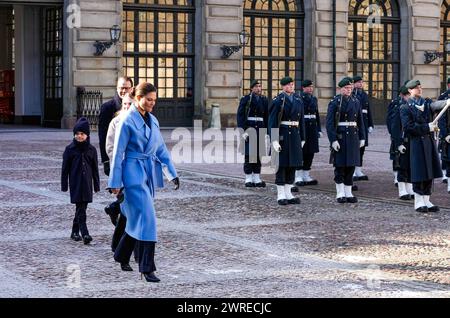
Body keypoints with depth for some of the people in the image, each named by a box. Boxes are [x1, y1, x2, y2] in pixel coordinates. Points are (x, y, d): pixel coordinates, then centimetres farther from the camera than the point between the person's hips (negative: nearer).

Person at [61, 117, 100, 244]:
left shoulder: (91, 149, 5)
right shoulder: (70, 149, -1)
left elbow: (95, 168, 10)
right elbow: (65, 168, 1)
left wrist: (97, 185, 9)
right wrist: (64, 186, -1)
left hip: (87, 183, 3)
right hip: (75, 183, -3)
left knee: (81, 208, 8)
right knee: (80, 209, -10)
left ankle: (75, 232, 21)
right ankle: (85, 234, -17)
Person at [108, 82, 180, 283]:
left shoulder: (153, 121, 11)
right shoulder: (128, 122, -11)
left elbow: (161, 149, 15)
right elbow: (118, 153, -9)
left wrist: (172, 173, 8)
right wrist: (115, 182, -9)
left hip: (149, 174, 7)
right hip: (134, 174, -7)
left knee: (137, 218, 15)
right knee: (147, 219, -12)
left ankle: (122, 256, 33)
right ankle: (147, 268, -9)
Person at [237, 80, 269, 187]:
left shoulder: (264, 100, 12)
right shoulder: (245, 99, -2)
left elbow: (267, 116, 15)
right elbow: (240, 115, -7)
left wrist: (266, 131, 10)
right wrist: (243, 130, -15)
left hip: (260, 129, 4)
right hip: (249, 128, -4)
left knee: (259, 154, 5)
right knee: (249, 154, -3)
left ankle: (257, 178, 11)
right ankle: (248, 179, 3)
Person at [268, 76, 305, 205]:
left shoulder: (298, 100, 10)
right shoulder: (278, 101, -6)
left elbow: (301, 120, 15)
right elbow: (272, 121, -10)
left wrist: (302, 138, 13)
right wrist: (274, 140, -16)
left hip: (295, 135, 6)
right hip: (282, 135, -5)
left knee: (292, 165, 7)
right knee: (282, 165, -1)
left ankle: (288, 194, 14)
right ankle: (281, 195, 4)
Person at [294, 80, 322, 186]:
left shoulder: (314, 98, 14)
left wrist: (319, 129, 15)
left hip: (312, 128, 7)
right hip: (302, 128, -7)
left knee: (310, 153, 8)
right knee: (301, 152, -3)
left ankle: (306, 175, 16)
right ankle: (298, 177, 3)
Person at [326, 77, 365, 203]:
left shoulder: (356, 102, 10)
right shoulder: (335, 102, -5)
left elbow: (360, 121, 15)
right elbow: (330, 123, -10)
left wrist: (362, 137, 10)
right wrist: (333, 140, -16)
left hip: (353, 136, 5)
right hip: (340, 137, -5)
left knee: (351, 166, 7)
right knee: (340, 166, 0)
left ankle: (348, 193, 13)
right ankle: (340, 194, 8)